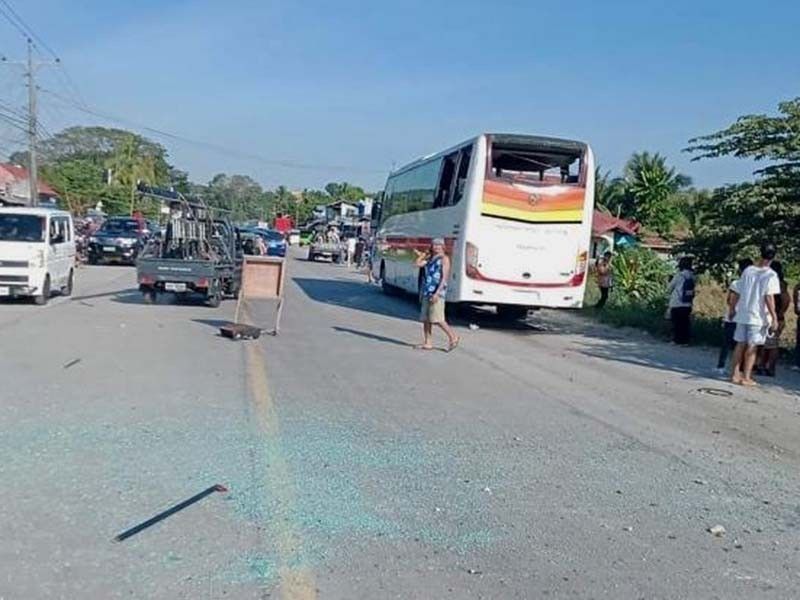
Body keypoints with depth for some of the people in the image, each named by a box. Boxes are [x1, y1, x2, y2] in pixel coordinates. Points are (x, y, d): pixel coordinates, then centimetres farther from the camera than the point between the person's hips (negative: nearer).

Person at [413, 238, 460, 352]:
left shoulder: (444, 258, -5)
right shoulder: (430, 258, 17)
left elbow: (444, 277, -13)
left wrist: (437, 293, -20)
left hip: (437, 292, -8)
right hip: (427, 292, 8)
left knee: (437, 319, -10)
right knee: (426, 319, 7)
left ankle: (453, 337, 3)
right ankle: (427, 343, 13)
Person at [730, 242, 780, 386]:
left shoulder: (748, 270, 5)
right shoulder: (771, 275, -10)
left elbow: (737, 293, 8)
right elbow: (769, 297, -16)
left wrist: (732, 308, 20)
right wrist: (774, 317, -13)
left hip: (742, 314, 5)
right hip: (758, 316, -4)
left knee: (740, 344, 11)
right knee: (752, 346, 1)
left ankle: (735, 374, 15)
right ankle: (746, 377, 2)